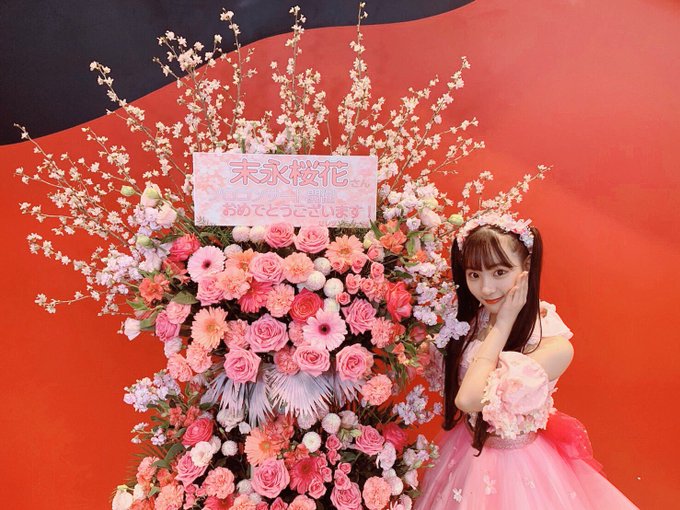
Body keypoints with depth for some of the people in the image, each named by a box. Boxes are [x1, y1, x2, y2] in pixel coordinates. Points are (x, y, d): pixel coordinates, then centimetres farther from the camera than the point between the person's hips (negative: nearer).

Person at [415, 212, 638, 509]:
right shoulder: (470, 319, -9)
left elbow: (468, 399, -32)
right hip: (467, 451, 5)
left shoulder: (555, 345, -27)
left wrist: (502, 325, -28)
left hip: (515, 464, -5)